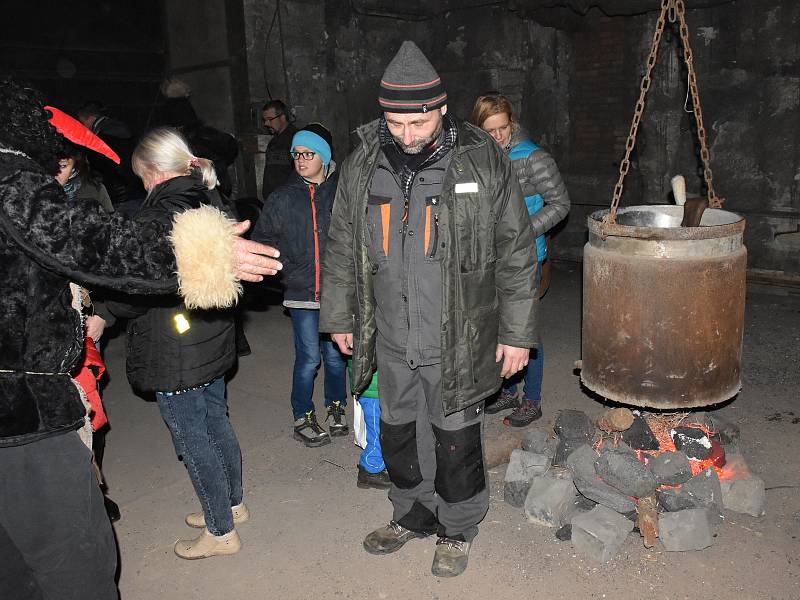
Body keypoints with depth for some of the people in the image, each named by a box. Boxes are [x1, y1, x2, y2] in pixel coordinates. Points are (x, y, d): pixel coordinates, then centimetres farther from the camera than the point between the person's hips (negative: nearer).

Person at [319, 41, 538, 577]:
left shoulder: (483, 161, -10)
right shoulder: (363, 165, 0)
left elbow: (516, 253, -6)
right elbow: (342, 249, 10)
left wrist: (517, 332, -6)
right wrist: (340, 317, 12)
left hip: (458, 342, -3)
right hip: (391, 342, 4)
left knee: (456, 442, 10)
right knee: (397, 435, 19)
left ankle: (458, 530, 36)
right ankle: (412, 515, 44)